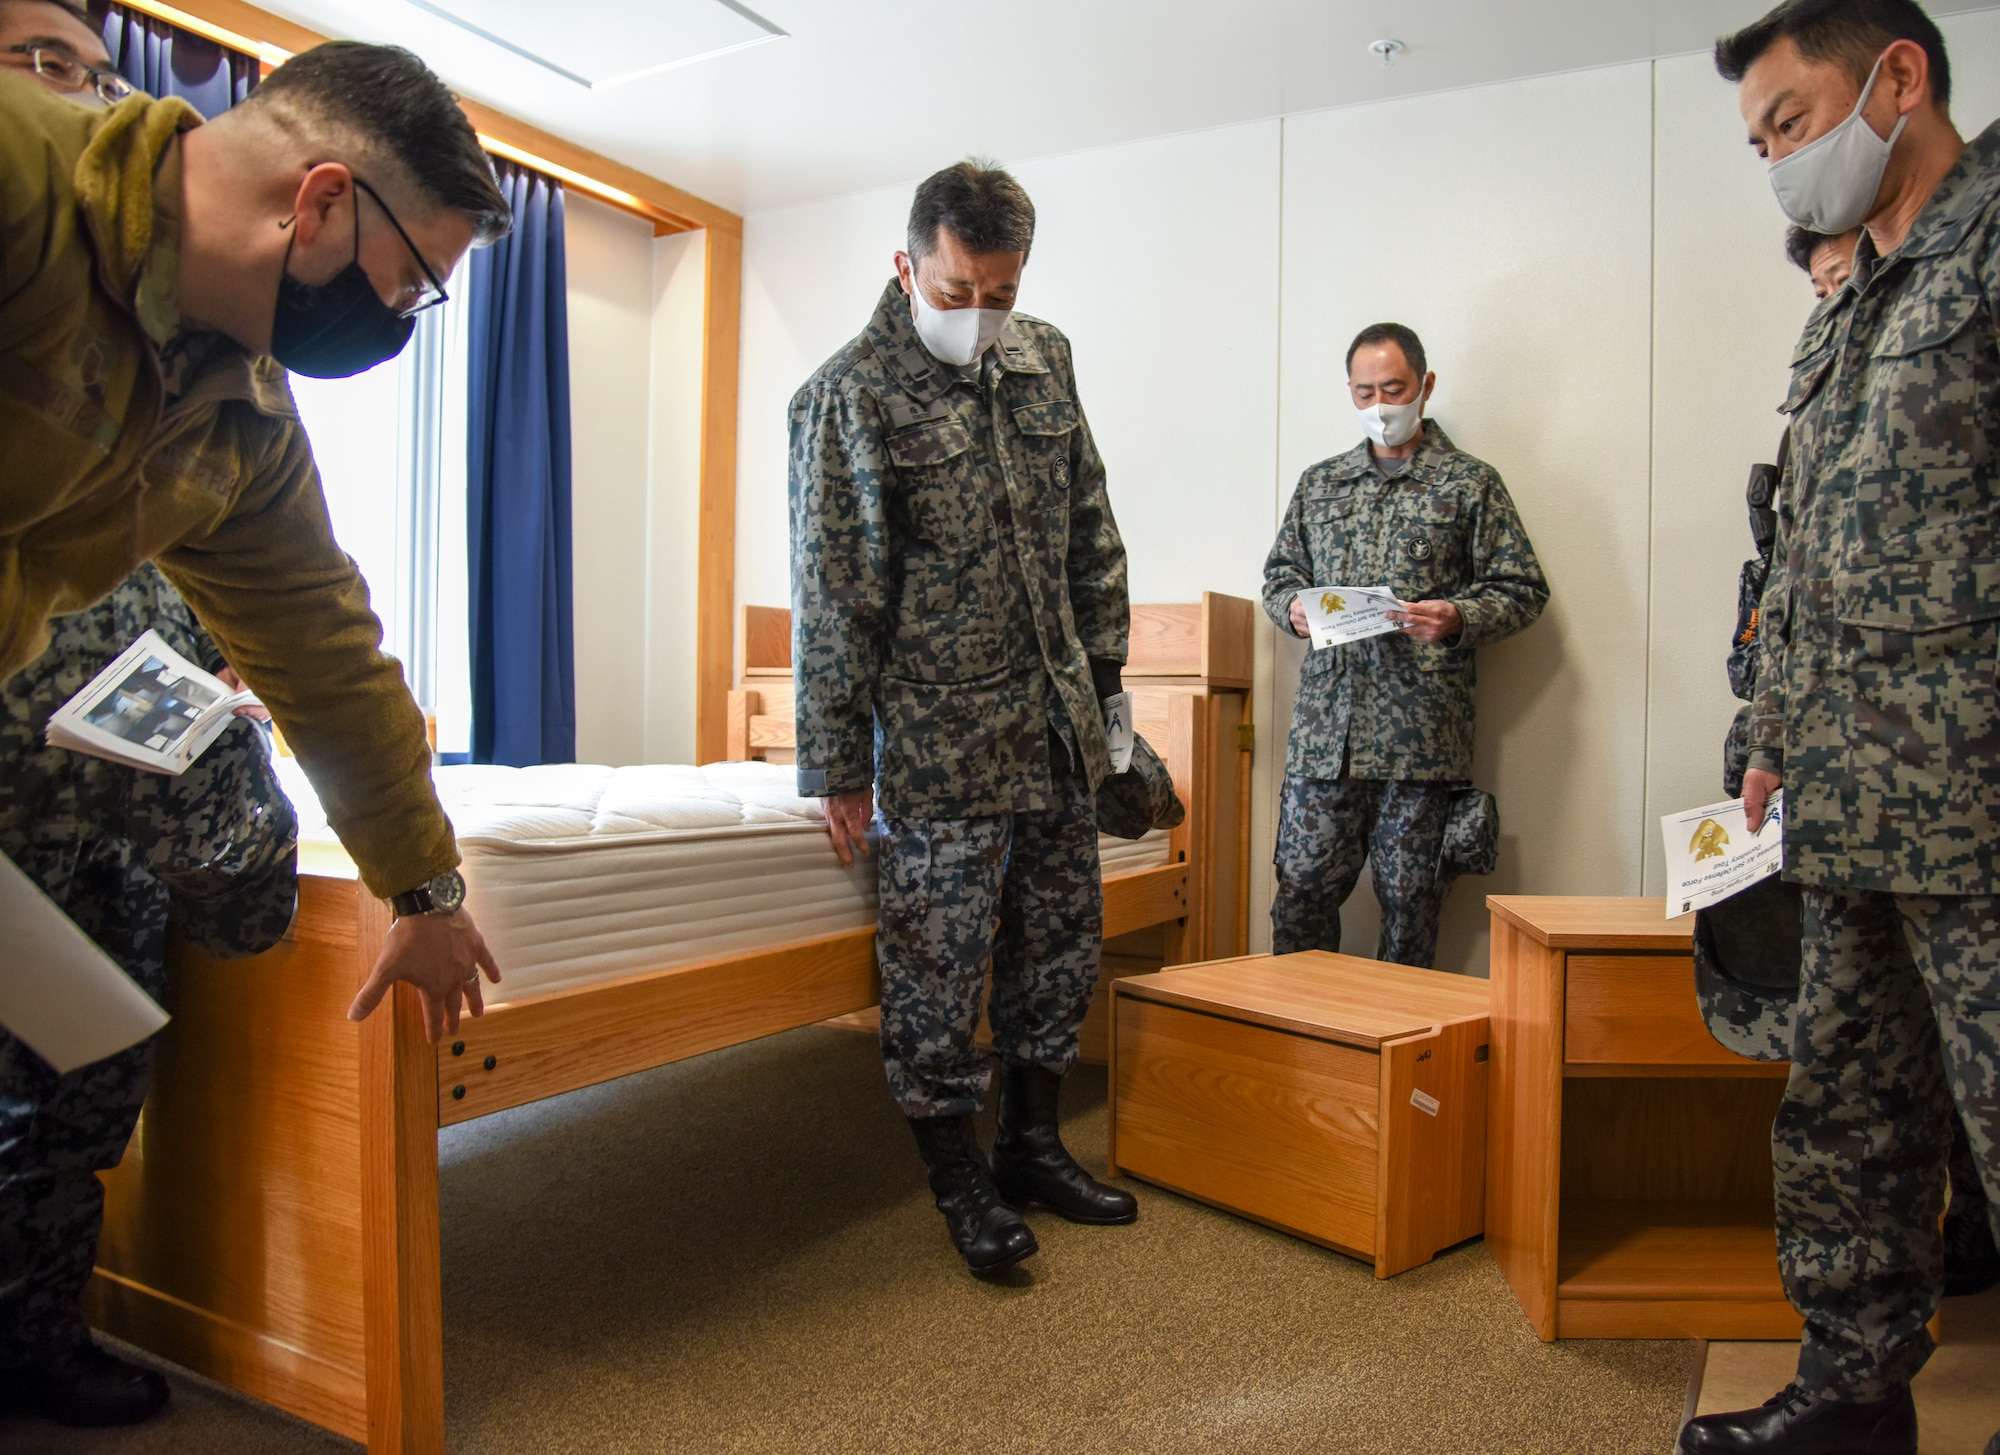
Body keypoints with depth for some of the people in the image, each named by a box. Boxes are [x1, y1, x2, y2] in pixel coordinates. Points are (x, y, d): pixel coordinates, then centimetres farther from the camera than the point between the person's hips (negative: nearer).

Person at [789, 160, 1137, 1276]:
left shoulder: (1046, 359, 9)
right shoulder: (851, 393, -9)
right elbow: (833, 593, -10)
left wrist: (1102, 673, 14)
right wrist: (838, 763, -10)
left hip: (1056, 723, 6)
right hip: (936, 741, -6)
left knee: (1063, 943, 14)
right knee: (939, 968, 2)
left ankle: (1034, 1144, 32)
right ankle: (959, 1174, 23)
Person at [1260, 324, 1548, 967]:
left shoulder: (1471, 482, 7)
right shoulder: (1318, 483, 18)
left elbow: (1522, 589, 5)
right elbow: (1279, 573, 22)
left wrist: (1458, 619, -14)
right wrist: (1292, 607, -1)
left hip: (1422, 732, -3)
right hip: (1324, 728, 3)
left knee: (1410, 898, 3)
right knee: (1303, 887, 3)